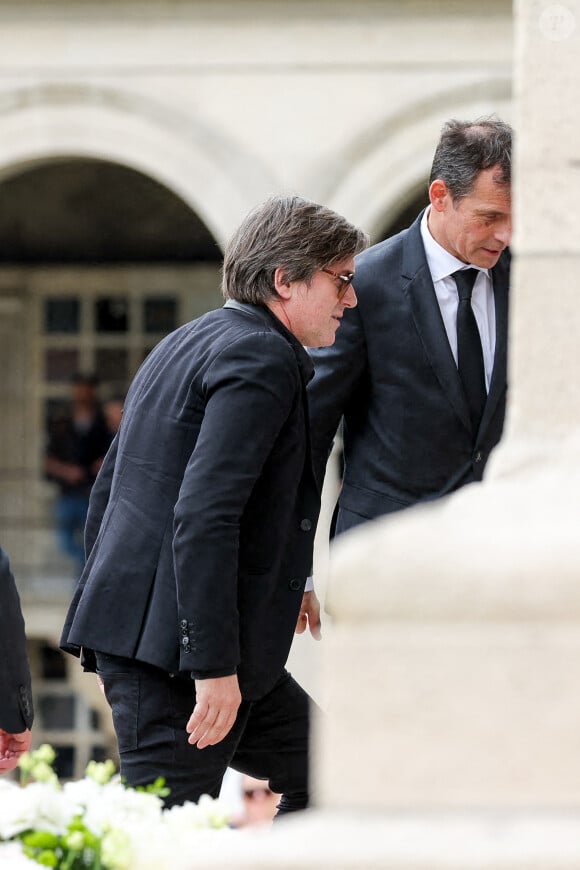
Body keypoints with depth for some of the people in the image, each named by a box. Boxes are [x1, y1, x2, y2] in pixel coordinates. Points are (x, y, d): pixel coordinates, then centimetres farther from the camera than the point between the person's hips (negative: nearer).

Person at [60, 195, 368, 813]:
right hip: (175, 647, -10)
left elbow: (108, 487, 25)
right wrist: (215, 664, -25)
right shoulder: (263, 358, -13)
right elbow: (204, 515, -24)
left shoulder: (183, 345, 20)